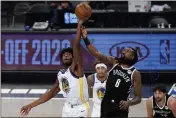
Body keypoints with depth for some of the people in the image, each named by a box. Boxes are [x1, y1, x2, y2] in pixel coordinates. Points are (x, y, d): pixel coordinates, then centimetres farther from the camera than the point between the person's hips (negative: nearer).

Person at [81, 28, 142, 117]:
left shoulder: (135, 73, -2)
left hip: (120, 108, -3)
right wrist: (85, 39, -17)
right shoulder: (114, 62, 7)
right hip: (106, 105, 3)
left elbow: (138, 98, -2)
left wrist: (129, 103, -22)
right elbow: (96, 53, -6)